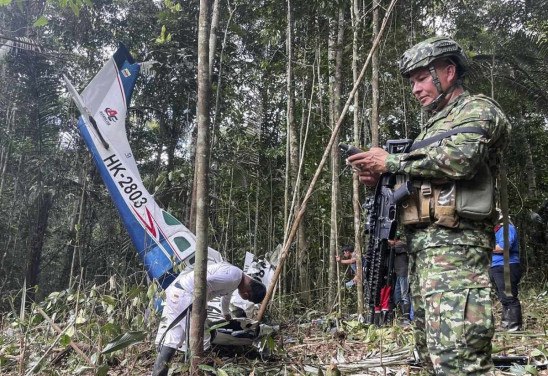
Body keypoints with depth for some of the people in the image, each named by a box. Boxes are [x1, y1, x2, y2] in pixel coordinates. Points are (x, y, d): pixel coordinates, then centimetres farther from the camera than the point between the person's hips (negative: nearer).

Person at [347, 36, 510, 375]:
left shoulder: (478, 109, 2)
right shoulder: (435, 124, 29)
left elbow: (459, 160, -19)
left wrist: (392, 162, -9)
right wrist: (381, 180, 7)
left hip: (454, 244, -9)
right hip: (422, 245, 10)